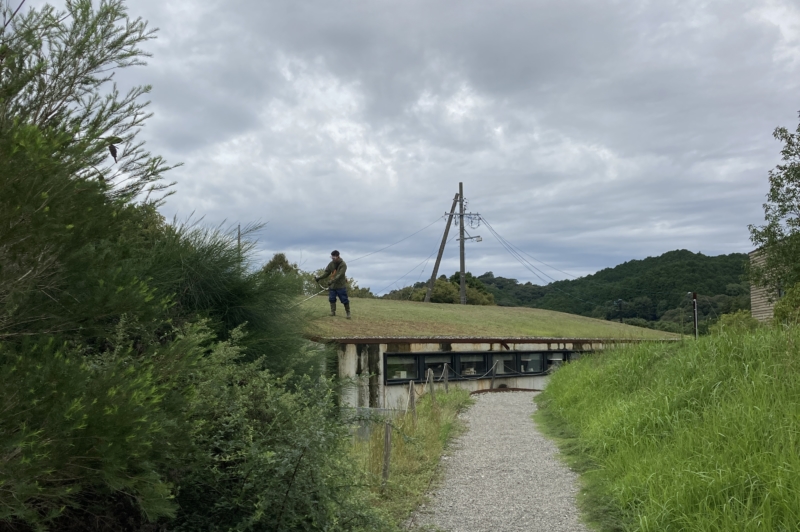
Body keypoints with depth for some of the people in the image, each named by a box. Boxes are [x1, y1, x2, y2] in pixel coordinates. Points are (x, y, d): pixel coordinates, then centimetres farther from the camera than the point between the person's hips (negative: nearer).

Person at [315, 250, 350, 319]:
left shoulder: (343, 264, -14)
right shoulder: (331, 264, 2)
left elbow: (340, 275, -24)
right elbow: (326, 273, 6)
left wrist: (332, 281, -35)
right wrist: (319, 278, -5)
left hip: (341, 285, -5)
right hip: (332, 285, 5)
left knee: (344, 300, -2)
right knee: (332, 299, 4)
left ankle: (348, 313, 7)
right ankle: (333, 312, 15)